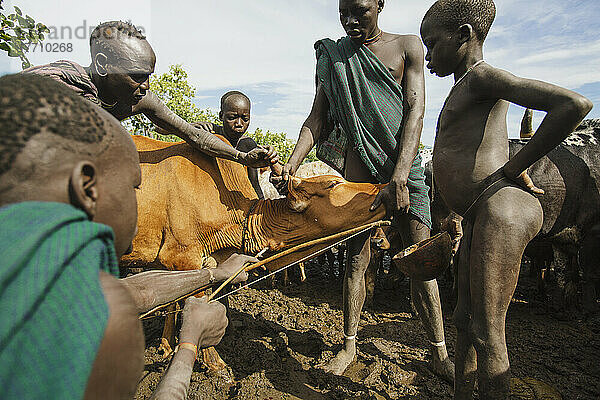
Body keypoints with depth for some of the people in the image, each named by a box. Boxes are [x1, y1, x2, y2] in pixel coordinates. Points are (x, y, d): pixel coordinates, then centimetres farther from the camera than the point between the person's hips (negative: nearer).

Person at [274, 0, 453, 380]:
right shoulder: (333, 56, 11)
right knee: (357, 258, 3)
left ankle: (440, 353, 12)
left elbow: (415, 111, -7)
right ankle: (350, 345, 17)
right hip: (358, 163, 1)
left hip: (404, 163, -1)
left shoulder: (407, 46, 6)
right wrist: (293, 162, -15)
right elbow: (317, 116, 4)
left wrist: (399, 178, -21)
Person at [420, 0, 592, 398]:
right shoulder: (465, 89, 23)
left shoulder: (482, 76, -8)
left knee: (487, 334, -2)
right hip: (480, 217, 11)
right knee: (465, 319, 18)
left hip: (501, 211, -10)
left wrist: (515, 167, -13)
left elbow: (575, 104, -20)